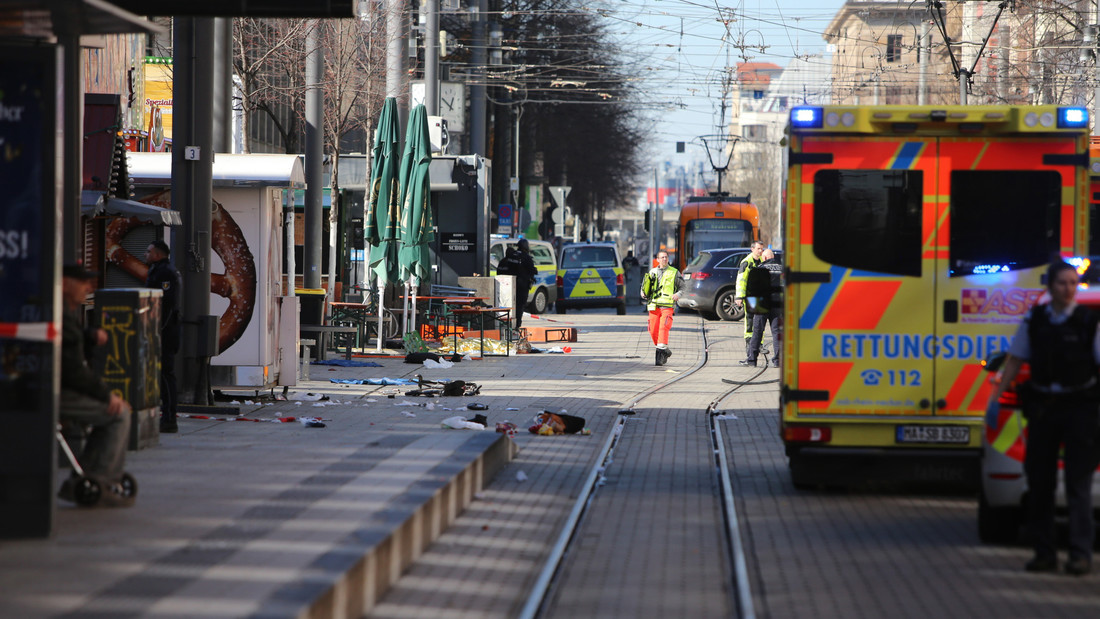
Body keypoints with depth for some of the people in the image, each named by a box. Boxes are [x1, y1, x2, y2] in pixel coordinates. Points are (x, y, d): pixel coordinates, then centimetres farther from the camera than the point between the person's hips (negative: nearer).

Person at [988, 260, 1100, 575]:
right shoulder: (1033, 320, 5)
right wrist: (997, 394, 7)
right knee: (1039, 481, 5)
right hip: (1042, 405, 4)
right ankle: (1044, 552, 12)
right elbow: (1015, 360, 12)